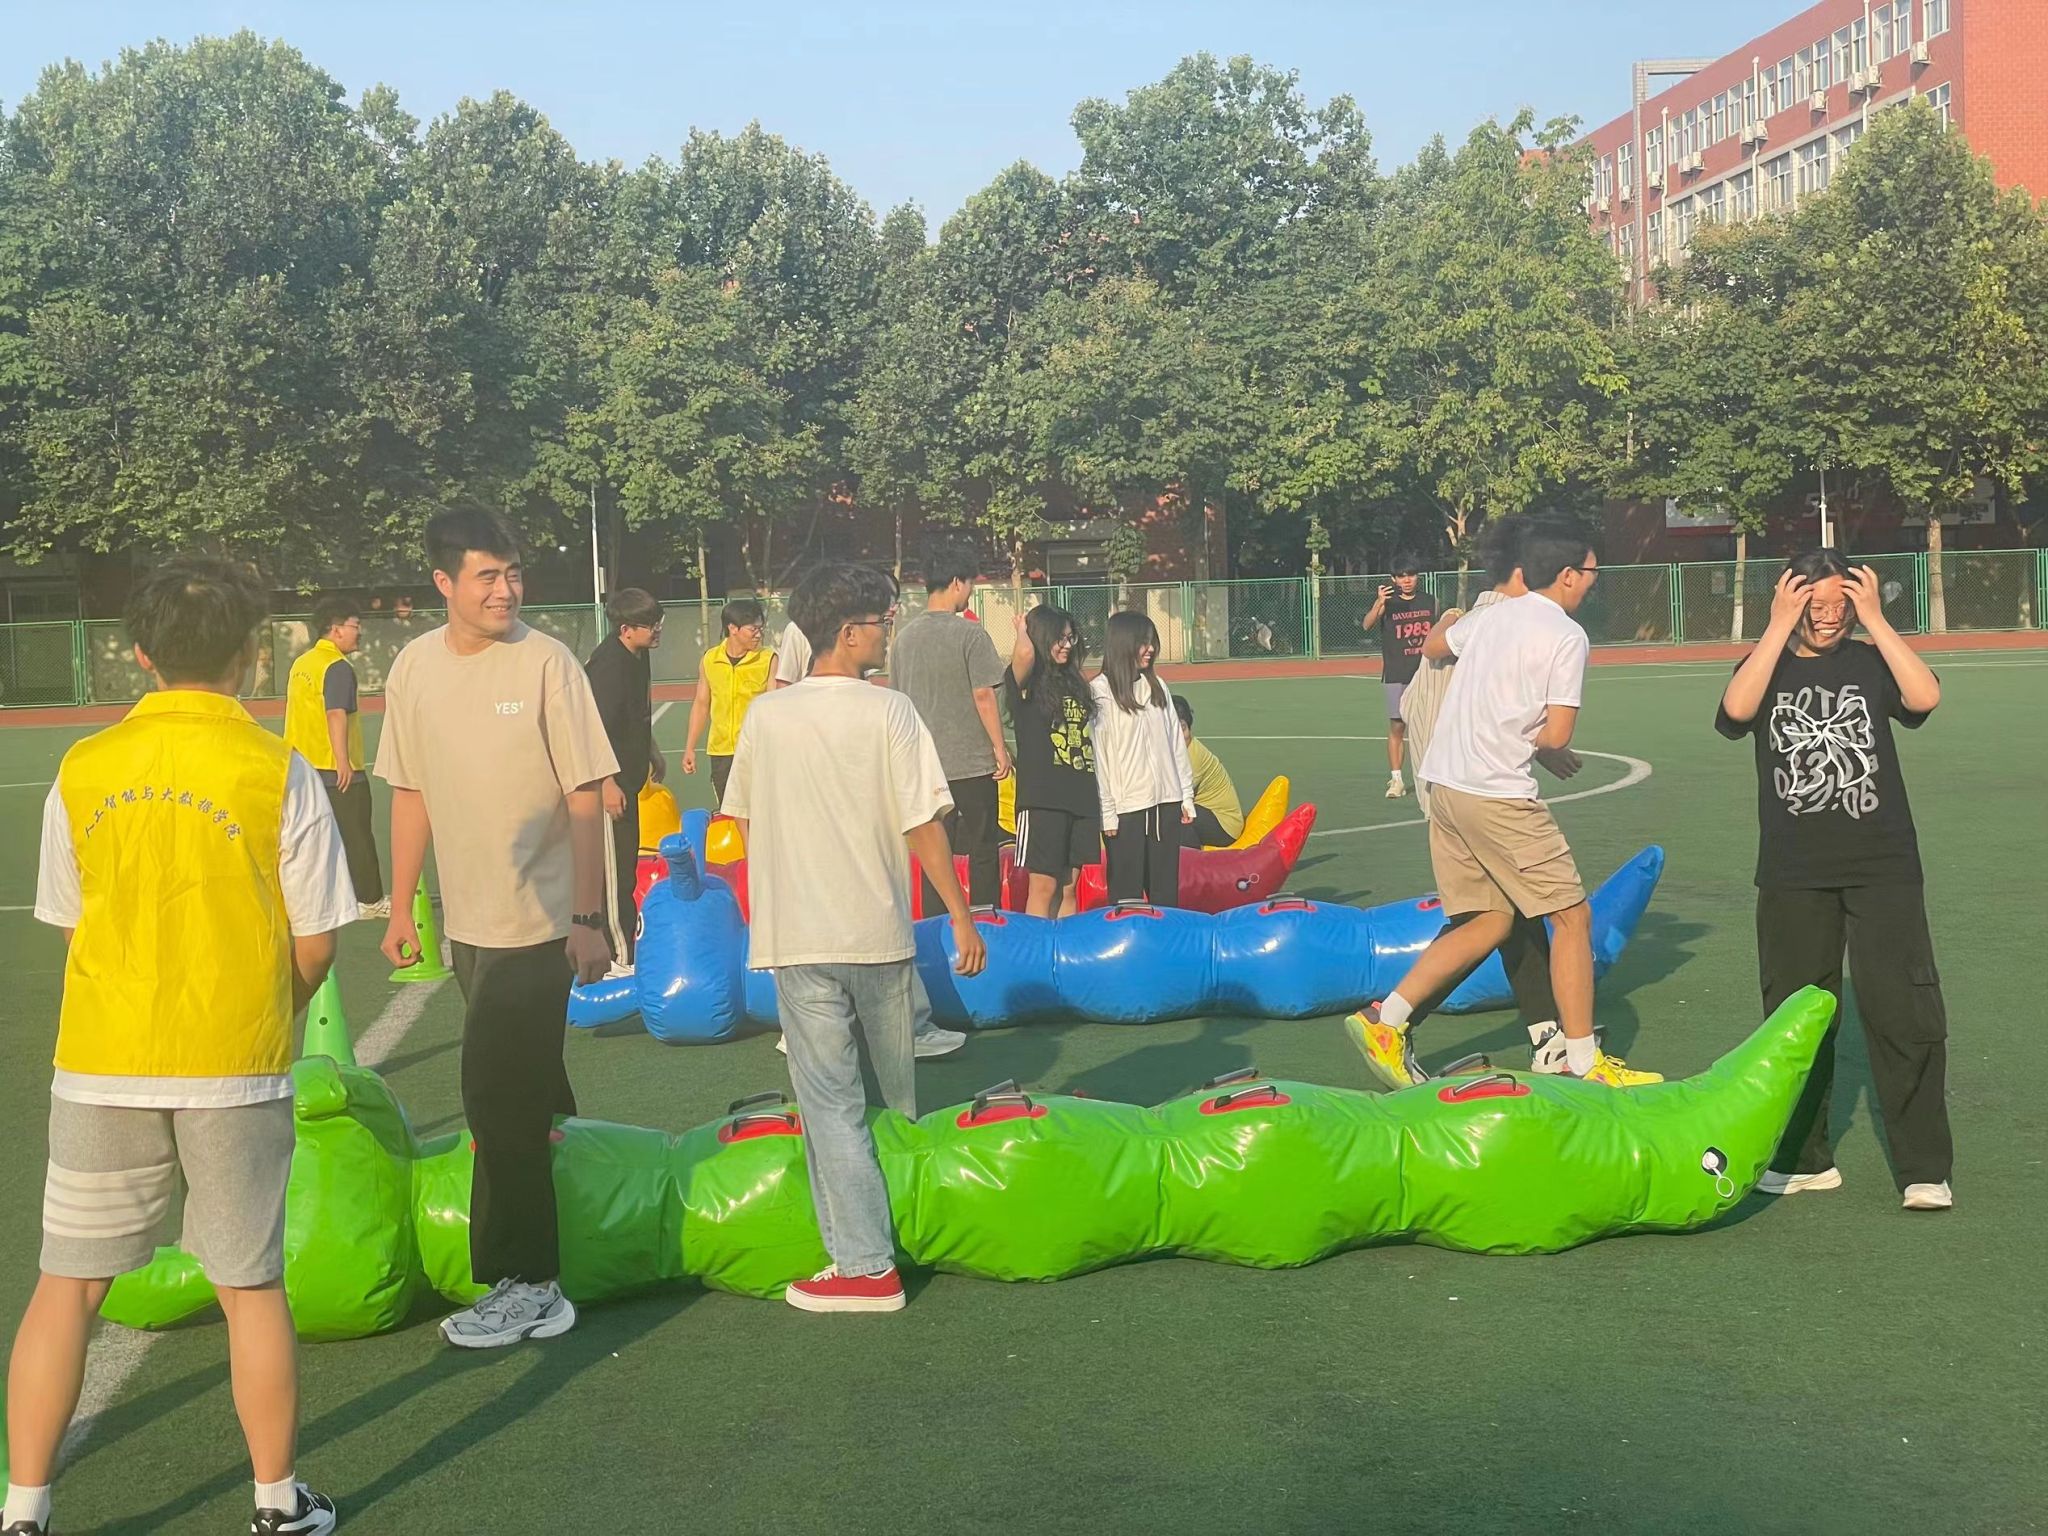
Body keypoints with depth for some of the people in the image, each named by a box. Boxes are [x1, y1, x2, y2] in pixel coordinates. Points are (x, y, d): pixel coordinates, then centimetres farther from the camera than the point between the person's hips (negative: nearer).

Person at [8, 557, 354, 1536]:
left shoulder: (82, 770, -1)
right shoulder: (278, 773, -8)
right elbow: (315, 948, -5)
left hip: (102, 1068, 2)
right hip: (238, 1073, -1)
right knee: (250, 1288, 10)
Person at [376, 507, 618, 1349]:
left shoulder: (545, 661, -11)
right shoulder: (414, 666, 3)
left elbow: (585, 798, -9)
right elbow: (412, 794, 12)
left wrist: (588, 919, -12)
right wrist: (401, 908, 13)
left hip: (540, 921, -5)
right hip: (468, 921, 5)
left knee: (498, 1095, -8)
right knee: (527, 1090, 18)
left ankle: (524, 1287, 0)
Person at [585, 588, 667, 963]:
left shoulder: (639, 655, 6)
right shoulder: (609, 663, -23)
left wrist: (652, 753, 27)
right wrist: (607, 784, -26)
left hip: (629, 777, 10)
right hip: (610, 782, -10)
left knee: (628, 858, 19)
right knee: (616, 866, -3)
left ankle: (629, 936, 32)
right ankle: (623, 954, 3)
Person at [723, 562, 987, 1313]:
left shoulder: (766, 716, 0)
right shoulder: (890, 712, -7)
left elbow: (744, 820, 9)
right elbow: (923, 823, -9)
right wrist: (961, 916, -2)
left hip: (796, 939, 0)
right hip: (880, 933, 0)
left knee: (831, 1101, 0)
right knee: (896, 1091, 19)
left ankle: (867, 1264, -3)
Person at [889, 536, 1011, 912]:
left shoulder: (904, 634, 5)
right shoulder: (970, 634, -12)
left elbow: (897, 695, 10)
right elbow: (983, 695, -12)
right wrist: (1000, 746, -3)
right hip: (972, 761, -5)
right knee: (982, 852, 6)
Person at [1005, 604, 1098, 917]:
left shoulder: (1074, 682, 16)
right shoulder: (1027, 683, -5)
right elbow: (1024, 653, -29)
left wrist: (1095, 796, 15)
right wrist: (1022, 630, -6)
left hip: (1080, 798, 6)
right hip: (1042, 798, -6)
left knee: (1068, 888, 10)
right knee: (1044, 886, -4)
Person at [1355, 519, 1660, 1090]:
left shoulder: (1487, 617, 14)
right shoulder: (1565, 635, -8)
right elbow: (1555, 735, -12)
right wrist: (1535, 742, 10)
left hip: (1444, 784, 8)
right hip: (1497, 794, -8)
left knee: (1490, 922, 16)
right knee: (1572, 915, 4)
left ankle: (1385, 1019, 9)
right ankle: (1583, 1063, 7)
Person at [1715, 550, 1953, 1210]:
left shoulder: (1870, 662, 6)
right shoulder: (1768, 665, 7)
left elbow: (1925, 697, -14)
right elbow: (1736, 710, -16)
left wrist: (1876, 621, -11)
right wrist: (1779, 629, -14)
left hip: (1883, 867, -1)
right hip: (1793, 876, 1)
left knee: (1906, 1013, -6)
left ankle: (1924, 1168, 1)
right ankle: (1804, 1159, 22)